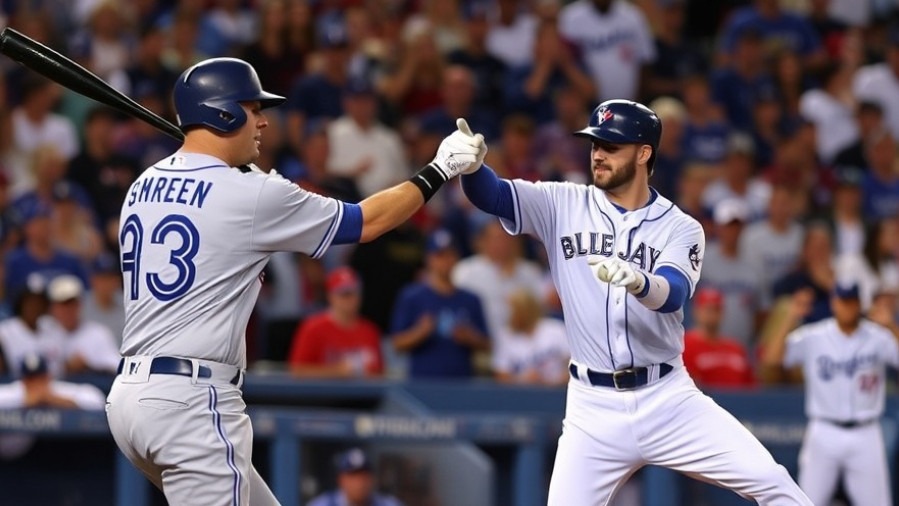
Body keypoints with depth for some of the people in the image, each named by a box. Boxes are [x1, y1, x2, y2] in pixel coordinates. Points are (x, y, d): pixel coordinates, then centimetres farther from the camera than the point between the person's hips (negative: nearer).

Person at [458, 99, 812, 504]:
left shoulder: (680, 228, -1)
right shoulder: (563, 207, 3)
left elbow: (673, 295, -20)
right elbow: (490, 195, -11)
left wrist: (636, 280, -43)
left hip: (667, 398, -1)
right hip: (594, 408, 1)